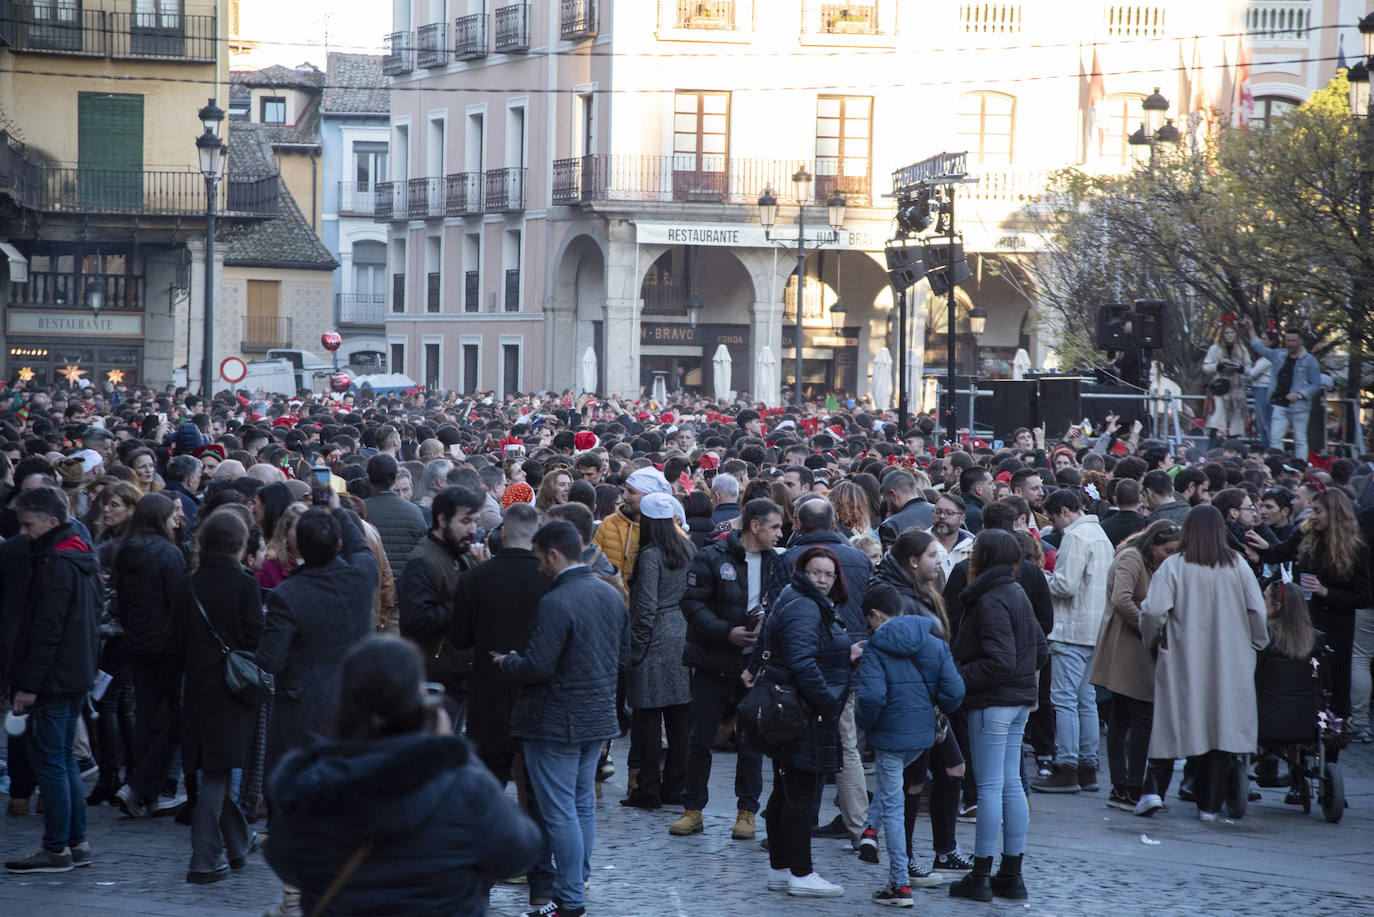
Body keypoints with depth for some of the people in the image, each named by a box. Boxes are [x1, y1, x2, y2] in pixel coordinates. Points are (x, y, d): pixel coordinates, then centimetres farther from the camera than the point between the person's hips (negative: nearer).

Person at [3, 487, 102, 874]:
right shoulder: (83, 559, 13)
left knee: (49, 762, -5)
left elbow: (47, 631, -21)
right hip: (76, 678, 10)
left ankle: (56, 849, -3)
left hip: (54, 681, -10)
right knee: (65, 759, 15)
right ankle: (76, 842, 17)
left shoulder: (55, 565, -17)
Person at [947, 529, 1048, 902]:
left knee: (989, 787, -4)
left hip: (993, 702, -9)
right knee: (1011, 784, 11)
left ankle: (980, 877, 1)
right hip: (1018, 700, 9)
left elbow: (999, 661, -23)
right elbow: (1041, 650, 17)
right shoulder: (1018, 595, 12)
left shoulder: (991, 601, -17)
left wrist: (960, 678, -16)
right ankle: (1011, 875, 16)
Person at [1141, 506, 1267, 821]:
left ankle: (1155, 791, 5)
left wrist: (1153, 638, 2)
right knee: (1222, 724, 6)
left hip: (1182, 661, -1)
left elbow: (1154, 609, -17)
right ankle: (1210, 803, 7)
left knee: (1173, 726, 7)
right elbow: (1257, 611, -2)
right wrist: (1255, 644, 15)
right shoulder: (1238, 566, -1)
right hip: (1228, 662, 1)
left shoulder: (1173, 566, -8)